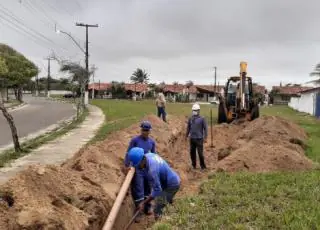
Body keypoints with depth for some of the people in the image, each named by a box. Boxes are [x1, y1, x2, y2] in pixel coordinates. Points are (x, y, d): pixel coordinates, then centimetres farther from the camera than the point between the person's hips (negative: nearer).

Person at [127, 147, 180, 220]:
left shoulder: (152, 170, -36)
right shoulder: (149, 155, -10)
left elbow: (156, 191, -30)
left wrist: (144, 203, -24)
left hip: (171, 185, -10)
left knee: (157, 210, -7)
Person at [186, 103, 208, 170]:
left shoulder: (202, 119, -5)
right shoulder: (190, 119, 7)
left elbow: (205, 128, -4)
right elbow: (188, 127, 16)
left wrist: (205, 137, -8)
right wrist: (187, 136, 18)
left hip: (199, 138, -4)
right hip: (192, 138, 4)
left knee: (200, 153, -4)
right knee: (192, 152, 8)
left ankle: (203, 166, 10)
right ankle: (194, 165, 22)